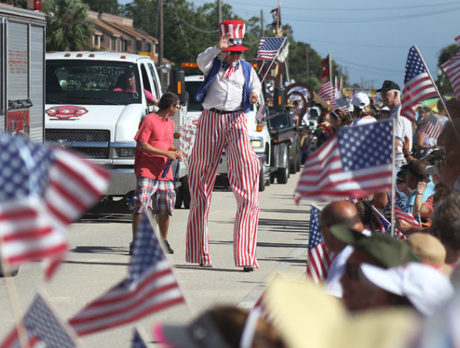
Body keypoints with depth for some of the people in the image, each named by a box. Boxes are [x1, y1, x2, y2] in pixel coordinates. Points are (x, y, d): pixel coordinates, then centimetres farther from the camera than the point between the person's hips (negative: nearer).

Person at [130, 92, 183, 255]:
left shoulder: (170, 124, 18)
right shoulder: (149, 120, -7)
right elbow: (141, 145, -13)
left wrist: (175, 151, 7)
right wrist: (166, 153, -14)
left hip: (164, 173, 7)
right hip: (146, 171, -7)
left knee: (165, 210, 7)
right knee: (140, 207, -13)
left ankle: (164, 241, 22)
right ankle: (135, 243, -10)